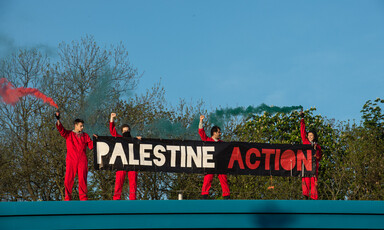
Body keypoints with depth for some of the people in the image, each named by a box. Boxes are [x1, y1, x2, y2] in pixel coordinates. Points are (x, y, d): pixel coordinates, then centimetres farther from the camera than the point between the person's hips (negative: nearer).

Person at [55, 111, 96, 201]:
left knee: (82, 179, -2)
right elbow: (61, 130, -7)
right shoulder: (68, 134, 10)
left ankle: (83, 197, 3)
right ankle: (67, 198, 1)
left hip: (82, 161, 1)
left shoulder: (85, 136, 15)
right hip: (71, 160, -1)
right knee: (68, 179, -6)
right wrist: (58, 120, -21)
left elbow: (91, 146, 10)